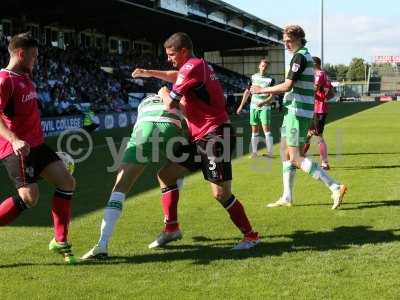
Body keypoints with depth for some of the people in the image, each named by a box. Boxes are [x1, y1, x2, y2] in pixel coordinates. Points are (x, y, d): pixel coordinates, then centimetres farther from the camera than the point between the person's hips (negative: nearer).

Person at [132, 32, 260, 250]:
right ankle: (171, 229, 15)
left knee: (221, 193, -12)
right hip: (199, 138, 11)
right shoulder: (199, 66, 17)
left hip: (215, 136, -11)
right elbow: (177, 77, 40)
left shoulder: (193, 67, -13)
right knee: (165, 174, 10)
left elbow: (171, 103, -14)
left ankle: (251, 236, 3)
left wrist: (163, 93, 7)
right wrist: (149, 73, 39)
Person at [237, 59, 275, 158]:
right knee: (254, 130, 7)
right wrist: (241, 105, 12)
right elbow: (247, 92, 14)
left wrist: (263, 102, -24)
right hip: (253, 107, 4)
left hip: (265, 107, -3)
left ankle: (270, 152, -8)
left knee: (266, 129, -11)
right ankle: (254, 152, 15)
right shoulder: (253, 77, 8)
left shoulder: (270, 80, -2)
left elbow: (272, 96, -7)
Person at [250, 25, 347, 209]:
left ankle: (335, 188, -10)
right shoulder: (305, 56, 17)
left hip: (298, 113, -10)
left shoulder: (300, 56, -14)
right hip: (293, 111, 11)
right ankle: (287, 198, 19)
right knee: (285, 153, 14)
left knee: (296, 158, -10)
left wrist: (262, 90, -12)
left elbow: (287, 86, -22)